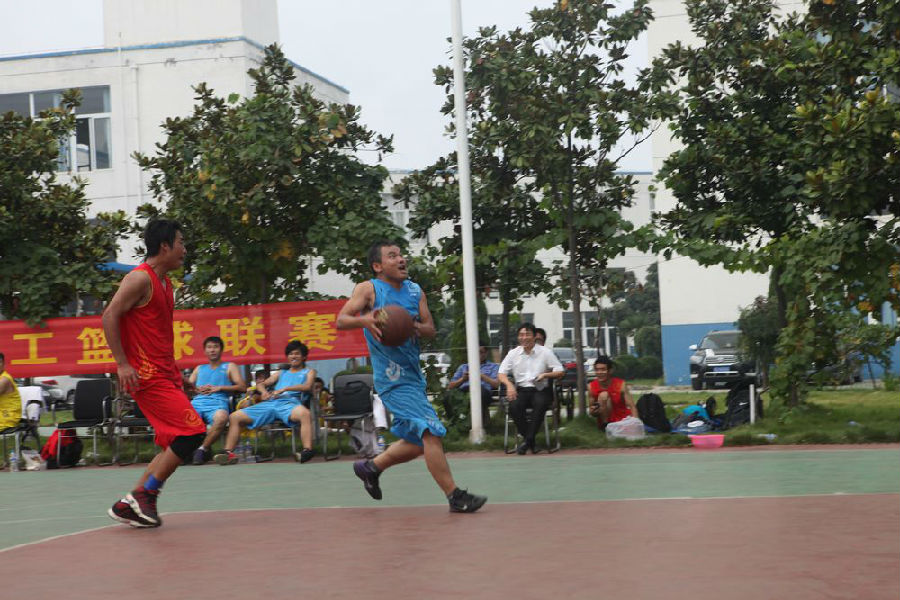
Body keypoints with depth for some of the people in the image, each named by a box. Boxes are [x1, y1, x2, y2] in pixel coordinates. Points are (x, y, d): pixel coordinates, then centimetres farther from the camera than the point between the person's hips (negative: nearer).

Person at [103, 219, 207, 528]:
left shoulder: (165, 283, 18)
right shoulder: (140, 278, -11)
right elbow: (110, 316, -17)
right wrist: (122, 364, -21)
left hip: (164, 373, 10)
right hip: (146, 375, -10)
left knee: (177, 444, 9)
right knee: (193, 431, -15)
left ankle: (130, 504, 12)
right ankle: (143, 495, -6)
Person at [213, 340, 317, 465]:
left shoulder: (309, 372, 23)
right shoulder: (281, 373, 36)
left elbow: (307, 386, 1)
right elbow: (261, 384, 28)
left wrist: (285, 389, -11)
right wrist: (264, 391, 2)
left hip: (290, 402, -5)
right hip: (269, 403, 5)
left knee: (305, 413, -43)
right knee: (234, 417, -8)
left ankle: (307, 450, -54)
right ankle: (228, 453, -15)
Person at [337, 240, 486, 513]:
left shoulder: (415, 291, 12)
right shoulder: (369, 289, -4)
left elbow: (431, 330, 8)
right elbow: (341, 320, -8)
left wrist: (415, 326, -15)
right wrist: (364, 320, -29)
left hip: (414, 375, 8)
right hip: (393, 378, -8)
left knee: (418, 441, 15)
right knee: (431, 431, -17)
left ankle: (371, 467, 34)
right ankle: (455, 497, -13)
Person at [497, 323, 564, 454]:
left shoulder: (545, 352, 6)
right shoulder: (513, 353, 12)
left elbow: (559, 372, 4)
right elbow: (501, 373, 9)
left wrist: (545, 375, -15)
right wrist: (509, 384, -12)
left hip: (540, 390, -2)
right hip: (521, 390, 2)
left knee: (540, 404, -36)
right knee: (514, 406, -31)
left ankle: (528, 440, -24)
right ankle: (531, 443, -18)